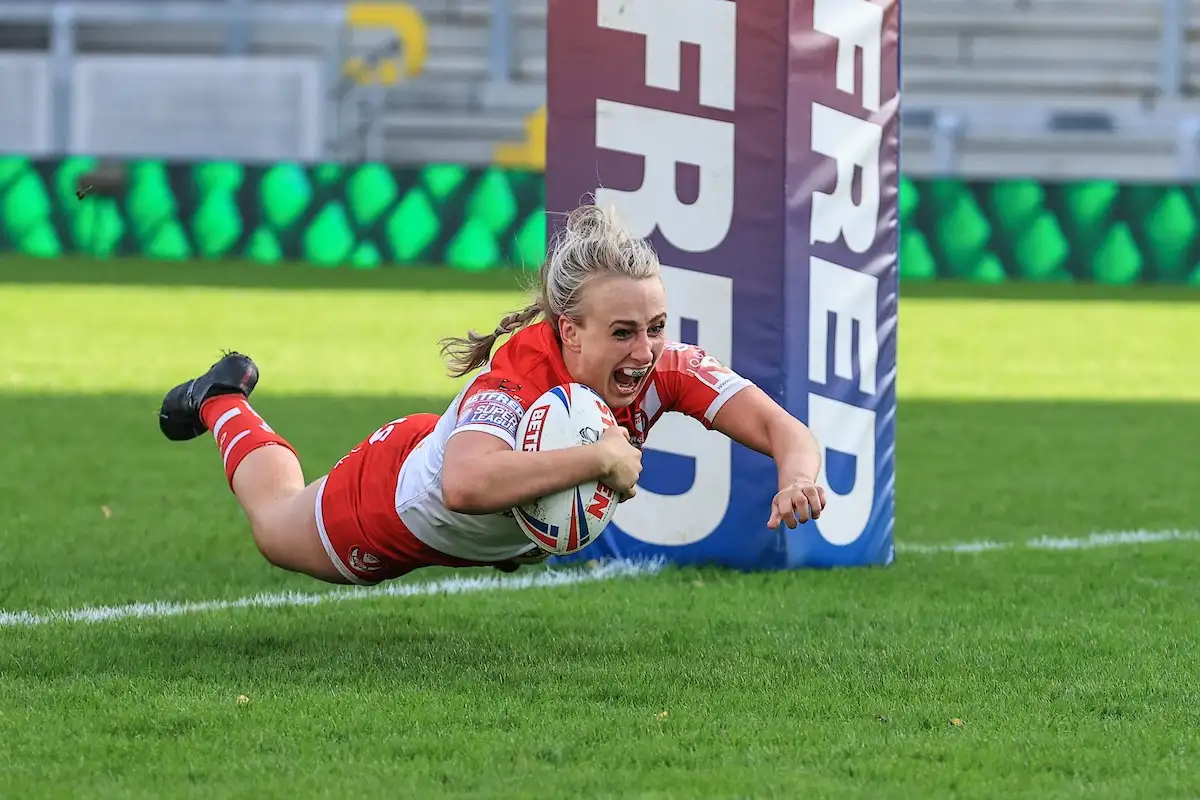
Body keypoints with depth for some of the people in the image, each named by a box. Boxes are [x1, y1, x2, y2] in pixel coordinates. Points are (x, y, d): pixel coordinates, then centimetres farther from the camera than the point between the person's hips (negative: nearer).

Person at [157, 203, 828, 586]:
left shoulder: (664, 368, -35)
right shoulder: (517, 377, -48)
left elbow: (783, 428, -43)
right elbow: (466, 485, -67)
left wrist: (798, 474, -65)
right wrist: (599, 455, -70)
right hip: (394, 504, -4)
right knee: (275, 525, 30)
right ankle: (224, 403, 57)